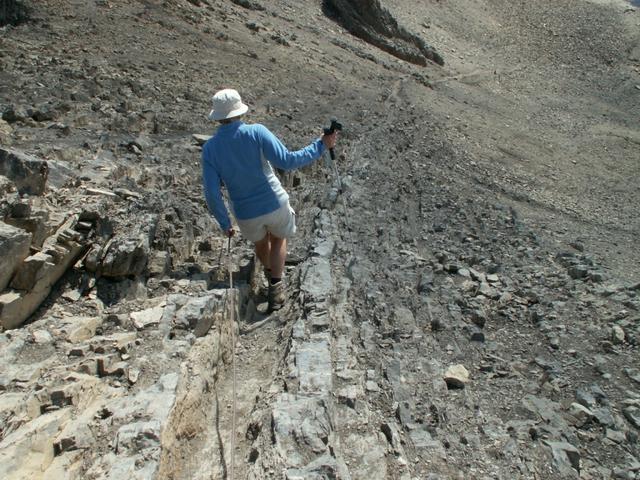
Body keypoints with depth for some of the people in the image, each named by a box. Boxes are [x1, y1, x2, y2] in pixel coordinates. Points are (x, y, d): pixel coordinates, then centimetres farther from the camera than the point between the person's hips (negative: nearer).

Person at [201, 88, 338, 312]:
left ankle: (271, 271, 60)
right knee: (278, 239, 28)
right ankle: (275, 288, 21)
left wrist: (224, 224, 1)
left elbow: (212, 194, -13)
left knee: (260, 240, 34)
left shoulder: (210, 148, -11)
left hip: (246, 214, 2)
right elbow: (287, 161, -26)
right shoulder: (256, 132, -18)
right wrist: (321, 145, -16)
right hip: (275, 204, -2)